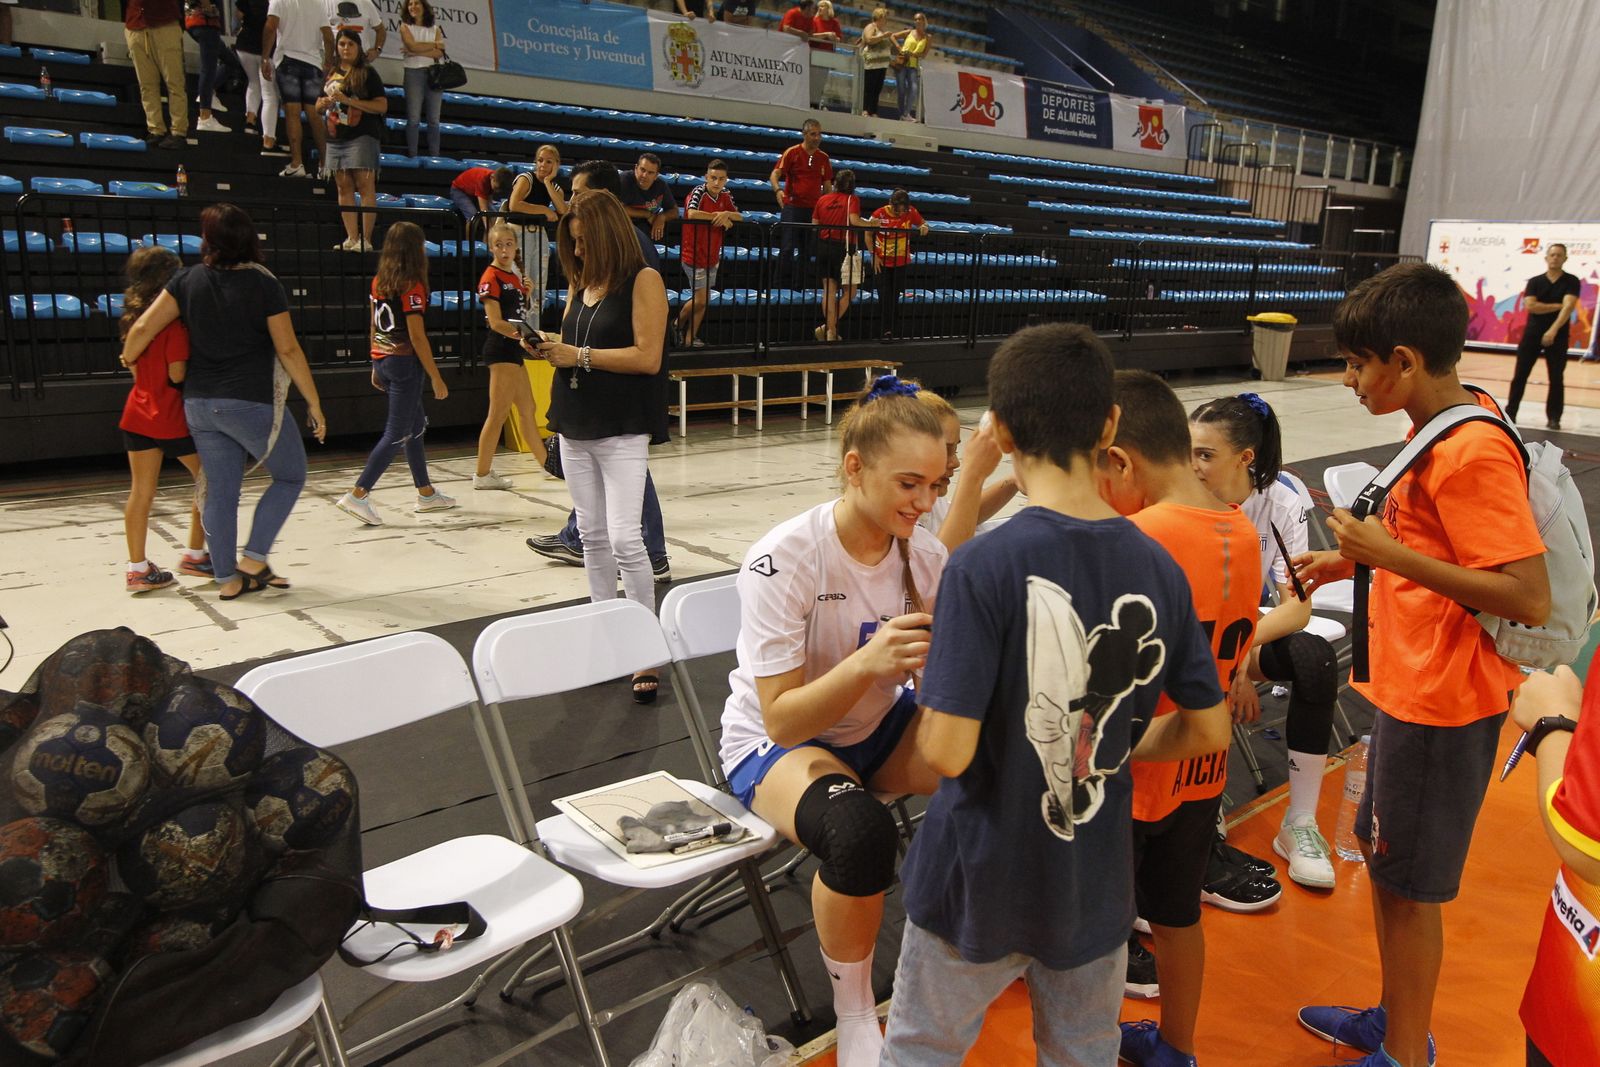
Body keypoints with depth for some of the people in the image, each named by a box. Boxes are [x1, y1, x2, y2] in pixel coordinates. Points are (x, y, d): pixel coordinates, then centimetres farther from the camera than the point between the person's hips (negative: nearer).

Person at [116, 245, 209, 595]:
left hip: (138, 412, 7)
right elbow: (177, 373, -19)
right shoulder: (174, 320, -15)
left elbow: (133, 365, 15)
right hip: (172, 417, -7)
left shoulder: (133, 317, 8)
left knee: (141, 492, 7)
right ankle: (194, 555, 14)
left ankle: (138, 568, 10)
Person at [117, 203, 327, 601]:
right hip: (251, 403, -5)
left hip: (200, 403, 5)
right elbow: (288, 350, -10)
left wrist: (128, 359, 20)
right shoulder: (264, 285, -9)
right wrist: (315, 404, -4)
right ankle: (253, 559, 6)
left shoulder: (189, 280, 1)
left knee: (220, 492, 12)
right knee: (291, 475, 13)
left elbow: (143, 329, -1)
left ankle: (227, 579, 17)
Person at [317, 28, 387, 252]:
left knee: (365, 186, -10)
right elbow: (319, 106, 25)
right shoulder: (331, 74, 19)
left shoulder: (368, 73, 1)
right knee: (343, 187, 4)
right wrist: (324, 103, 0)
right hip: (336, 137, 7)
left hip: (361, 136, -6)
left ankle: (365, 240, -12)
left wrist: (349, 100, -15)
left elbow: (382, 106, -8)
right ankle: (351, 238, 7)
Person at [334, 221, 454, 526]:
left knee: (416, 425, 18)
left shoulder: (379, 281, 8)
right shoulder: (412, 286, -14)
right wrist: (436, 378, -12)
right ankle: (358, 495, -6)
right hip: (405, 363, -8)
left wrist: (376, 366, 21)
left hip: (382, 360, 8)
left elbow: (375, 326, 13)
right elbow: (416, 336, -16)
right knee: (397, 434, -2)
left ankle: (426, 493, 26)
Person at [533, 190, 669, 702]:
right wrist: (550, 349, -1)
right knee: (593, 537, 11)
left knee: (625, 539, -12)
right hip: (575, 425, 7)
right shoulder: (580, 282, 15)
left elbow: (647, 357, -14)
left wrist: (581, 356, -14)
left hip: (622, 429, -7)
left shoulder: (643, 280, -6)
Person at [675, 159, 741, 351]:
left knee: (704, 300, 12)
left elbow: (740, 218, 6)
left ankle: (690, 337, 24)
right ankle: (678, 324, 18)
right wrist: (718, 216, -24)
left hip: (712, 257, 7)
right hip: (694, 256, -7)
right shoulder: (699, 192, -18)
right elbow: (691, 214, -36)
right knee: (701, 298, -6)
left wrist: (727, 214, -18)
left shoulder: (725, 195, 4)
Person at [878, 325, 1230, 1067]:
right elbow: (1208, 731, 0)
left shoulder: (984, 565, -24)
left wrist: (928, 702, -4)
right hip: (1095, 886, 4)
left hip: (980, 882, -4)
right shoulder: (1159, 568, -8)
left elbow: (947, 751, -25)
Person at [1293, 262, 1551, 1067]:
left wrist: (1392, 555, -26)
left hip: (1442, 702, -10)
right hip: (1410, 686, 10)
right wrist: (1358, 558, 8)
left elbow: (1530, 598, -27)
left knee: (1410, 883, 6)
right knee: (1383, 856, 21)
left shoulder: (1473, 452, -23)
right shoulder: (1438, 432, 7)